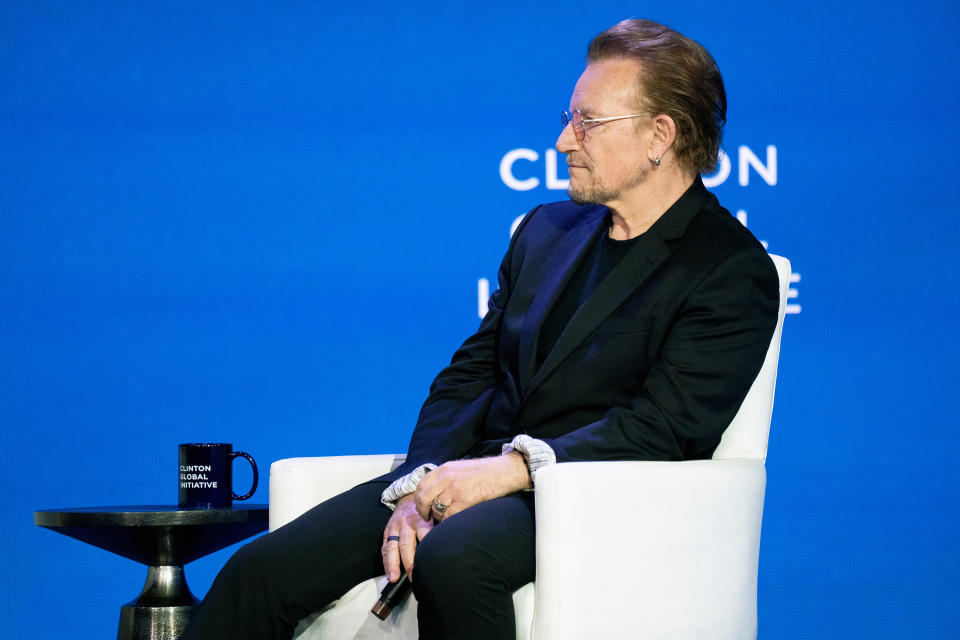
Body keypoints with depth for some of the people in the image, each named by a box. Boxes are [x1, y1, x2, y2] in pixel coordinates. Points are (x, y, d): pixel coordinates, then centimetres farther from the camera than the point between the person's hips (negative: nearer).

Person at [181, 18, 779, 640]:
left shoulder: (734, 271, -2)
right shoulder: (546, 229, 20)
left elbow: (664, 425, -14)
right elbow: (467, 376, 15)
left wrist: (513, 468, -22)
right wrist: (421, 484, -4)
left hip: (585, 496, -6)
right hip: (463, 475, 6)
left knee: (453, 562, -39)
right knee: (262, 569, -12)